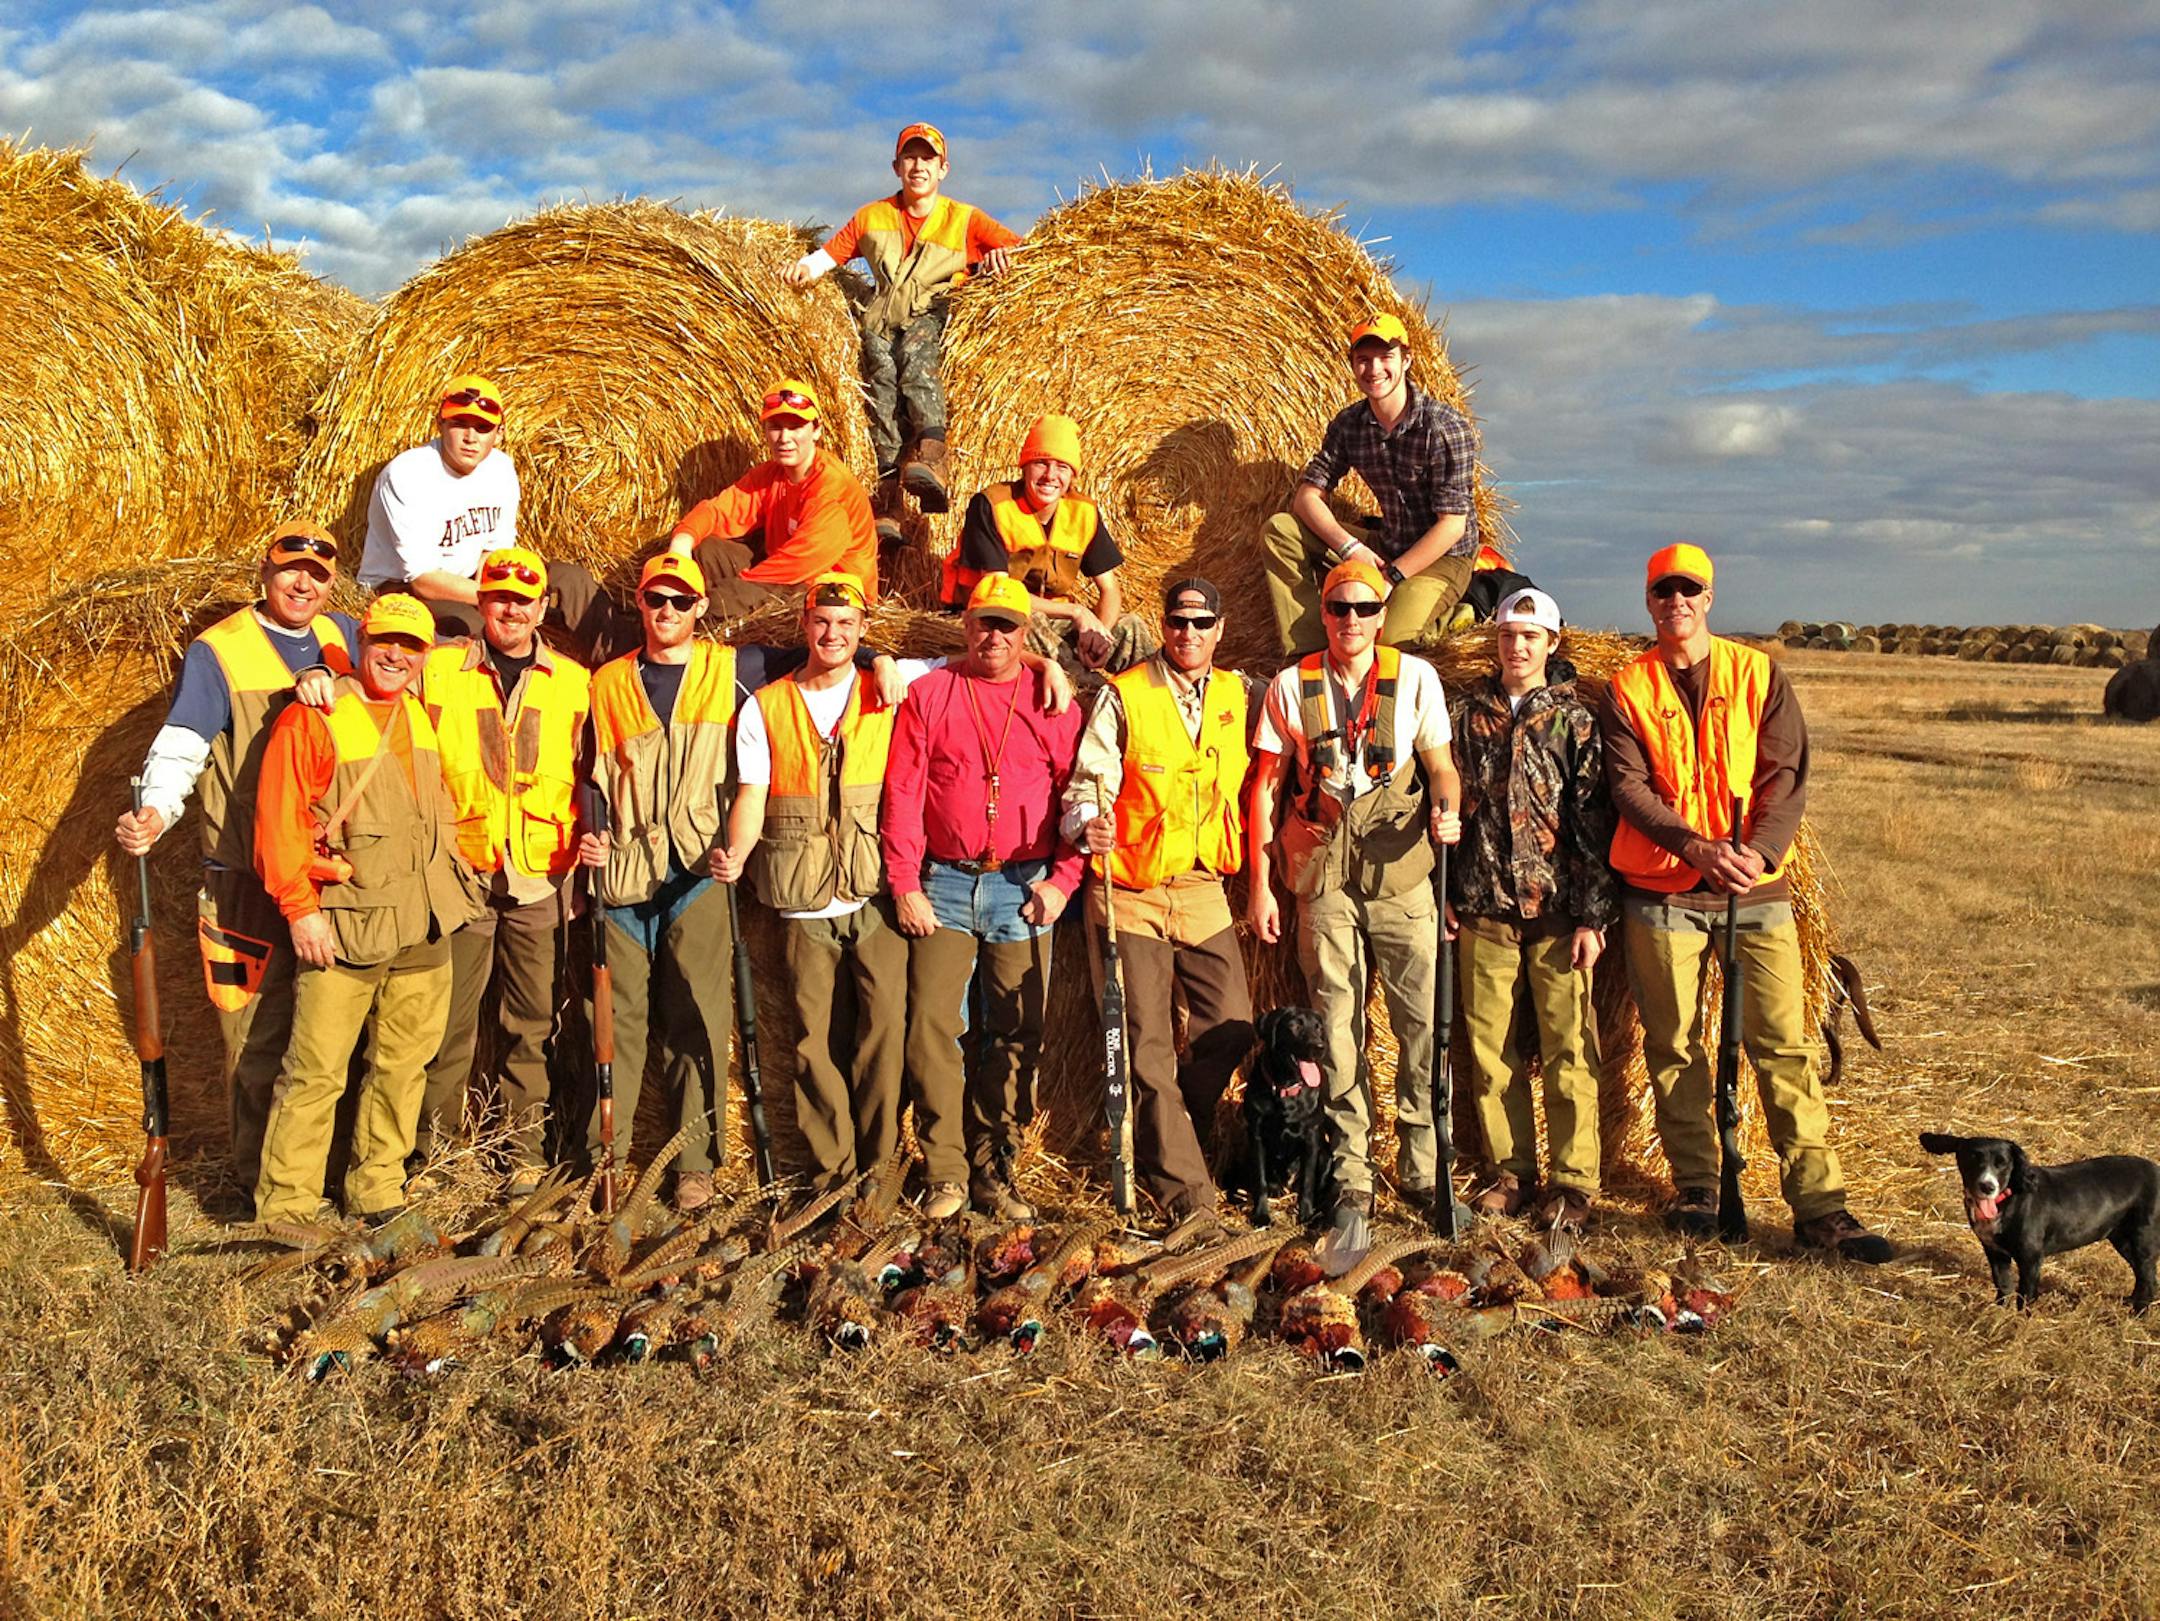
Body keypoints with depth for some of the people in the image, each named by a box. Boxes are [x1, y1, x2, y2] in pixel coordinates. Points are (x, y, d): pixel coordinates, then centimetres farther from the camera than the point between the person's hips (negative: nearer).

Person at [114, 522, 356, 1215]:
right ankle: (261, 1184, 11)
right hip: (250, 880, -4)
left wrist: (327, 680, -21)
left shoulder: (341, 636, 13)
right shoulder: (218, 651, -2)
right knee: (260, 1033, -1)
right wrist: (153, 813, -28)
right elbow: (179, 748, -9)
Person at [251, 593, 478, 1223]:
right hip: (345, 928, -6)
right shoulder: (313, 718, -6)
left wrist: (452, 874, 20)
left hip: (425, 928, 6)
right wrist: (300, 909, -14)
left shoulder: (420, 718, 14)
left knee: (403, 1065, 12)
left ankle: (377, 1189, 24)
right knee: (316, 1071, -6)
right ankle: (285, 1206, 5)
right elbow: (277, 821, -10)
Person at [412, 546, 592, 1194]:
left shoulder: (573, 683, 10)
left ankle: (529, 1149, 17)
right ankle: (432, 1147, 16)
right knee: (451, 1018, 2)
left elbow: (587, 778, 15)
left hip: (542, 880, 1)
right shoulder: (438, 671, 5)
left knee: (532, 1022, 6)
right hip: (461, 873, -1)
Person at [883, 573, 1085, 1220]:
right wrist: (905, 885, -4)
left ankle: (992, 1171, 14)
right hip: (945, 883, 0)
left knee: (1016, 1034, 3)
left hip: (1024, 887, 0)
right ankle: (946, 1172, 7)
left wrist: (1062, 880, -4)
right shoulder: (928, 694, 6)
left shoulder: (1053, 700, 7)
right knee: (932, 1026, -4)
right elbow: (902, 795, 2)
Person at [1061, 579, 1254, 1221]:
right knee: (1148, 1045, -1)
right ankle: (1182, 1179, 10)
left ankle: (1172, 1141, 27)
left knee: (1230, 1030, 5)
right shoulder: (1124, 697, -3)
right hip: (1132, 894, -4)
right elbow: (1089, 782, -8)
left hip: (1204, 891, 4)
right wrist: (1088, 825, -27)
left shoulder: (1237, 696, 9)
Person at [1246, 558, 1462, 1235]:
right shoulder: (1291, 685, 6)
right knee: (1337, 1027, 4)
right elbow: (1267, 788, 7)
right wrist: (1260, 884, 3)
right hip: (1321, 877, 1)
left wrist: (1447, 810, -17)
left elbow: (1440, 764, 7)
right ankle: (1351, 1178, 13)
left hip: (1401, 872, 0)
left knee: (1425, 1021, -3)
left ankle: (1423, 1169, 12)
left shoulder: (1414, 677, 5)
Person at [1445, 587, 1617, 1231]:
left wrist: (1592, 916, -7)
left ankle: (1573, 1180, 10)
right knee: (1489, 1045, 6)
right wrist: (1443, 894, 7)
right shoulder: (1465, 712, 8)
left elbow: (1594, 820, -2)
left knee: (1569, 1047, -1)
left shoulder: (1575, 718, 1)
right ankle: (1511, 1173, 18)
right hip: (1483, 908, 3)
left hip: (1557, 910, -2)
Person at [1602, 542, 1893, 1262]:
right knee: (1673, 1046, 5)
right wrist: (1696, 845, -21)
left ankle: (1819, 1206, 0)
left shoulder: (1759, 675, 7)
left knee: (1784, 1044, -3)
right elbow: (1628, 786, -5)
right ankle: (1696, 1189, 19)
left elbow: (1787, 774, 0)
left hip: (1756, 887, 0)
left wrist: (1759, 851, -18)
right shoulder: (1628, 688, 6)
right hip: (1661, 892, 0)